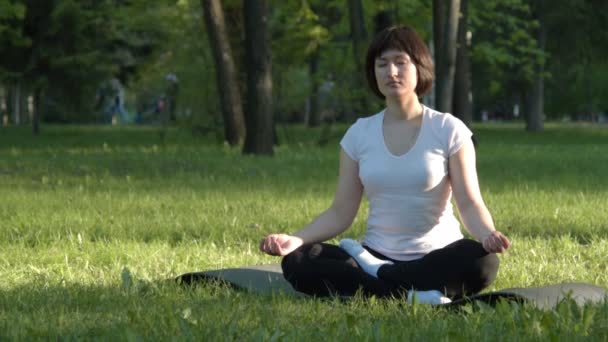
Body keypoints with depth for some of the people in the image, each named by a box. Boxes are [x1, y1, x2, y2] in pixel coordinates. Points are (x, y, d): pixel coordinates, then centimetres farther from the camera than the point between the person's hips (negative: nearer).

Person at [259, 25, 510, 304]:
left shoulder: (448, 130, -2)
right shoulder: (359, 135, 5)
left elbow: (469, 203, -8)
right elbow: (340, 213, 3)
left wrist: (487, 234, -31)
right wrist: (295, 239, -15)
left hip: (436, 256, -2)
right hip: (376, 255, 2)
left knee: (480, 262, -37)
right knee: (297, 262, -24)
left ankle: (372, 273, -20)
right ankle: (413, 296, -29)